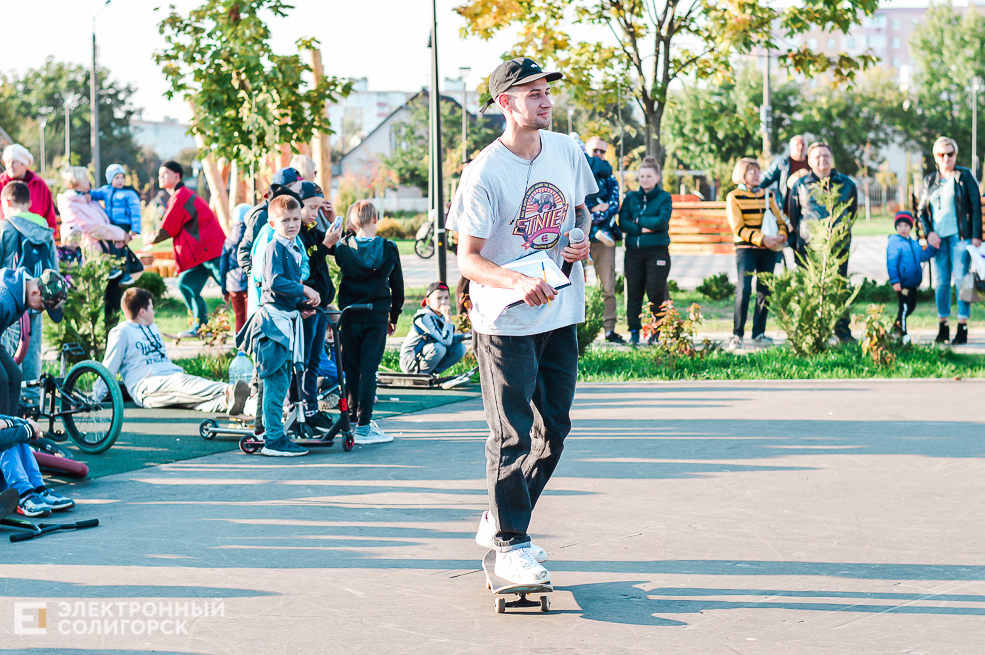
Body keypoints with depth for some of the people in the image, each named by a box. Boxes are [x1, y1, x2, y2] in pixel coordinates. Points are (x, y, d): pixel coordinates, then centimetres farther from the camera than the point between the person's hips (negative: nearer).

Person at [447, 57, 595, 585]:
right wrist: (519, 282, -32)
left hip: (562, 315, 7)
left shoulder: (568, 151, 2)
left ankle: (500, 522, 29)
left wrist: (583, 239, -4)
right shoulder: (484, 174, -16)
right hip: (506, 323, -6)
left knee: (553, 430, 14)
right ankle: (509, 545, 8)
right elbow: (467, 259, -15)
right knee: (513, 436, -3)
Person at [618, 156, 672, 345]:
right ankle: (634, 331, 8)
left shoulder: (664, 198, 5)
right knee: (634, 291, 1)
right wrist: (642, 229, -12)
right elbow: (622, 223, -1)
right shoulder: (630, 197, 11)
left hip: (657, 250, -2)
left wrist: (637, 219, -8)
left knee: (656, 292, -3)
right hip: (634, 250, 3)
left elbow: (662, 221, -12)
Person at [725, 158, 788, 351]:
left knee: (765, 291, 3)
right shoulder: (734, 197, 0)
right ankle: (737, 335, -10)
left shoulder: (768, 195, 15)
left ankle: (759, 333, 12)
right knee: (744, 289, -15)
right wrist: (761, 239, -18)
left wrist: (781, 235, -6)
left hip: (769, 250, 5)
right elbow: (738, 228, -8)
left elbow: (779, 219, 16)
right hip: (746, 248, -5)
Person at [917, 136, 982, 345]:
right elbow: (921, 210, 15)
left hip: (960, 236, -4)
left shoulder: (964, 176, 1)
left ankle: (962, 327, -6)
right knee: (941, 281, 3)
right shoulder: (929, 180, 12)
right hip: (938, 238, 4)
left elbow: (976, 206, -1)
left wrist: (976, 236, -8)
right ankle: (942, 326, 9)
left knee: (961, 279, -7)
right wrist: (929, 233, -1)